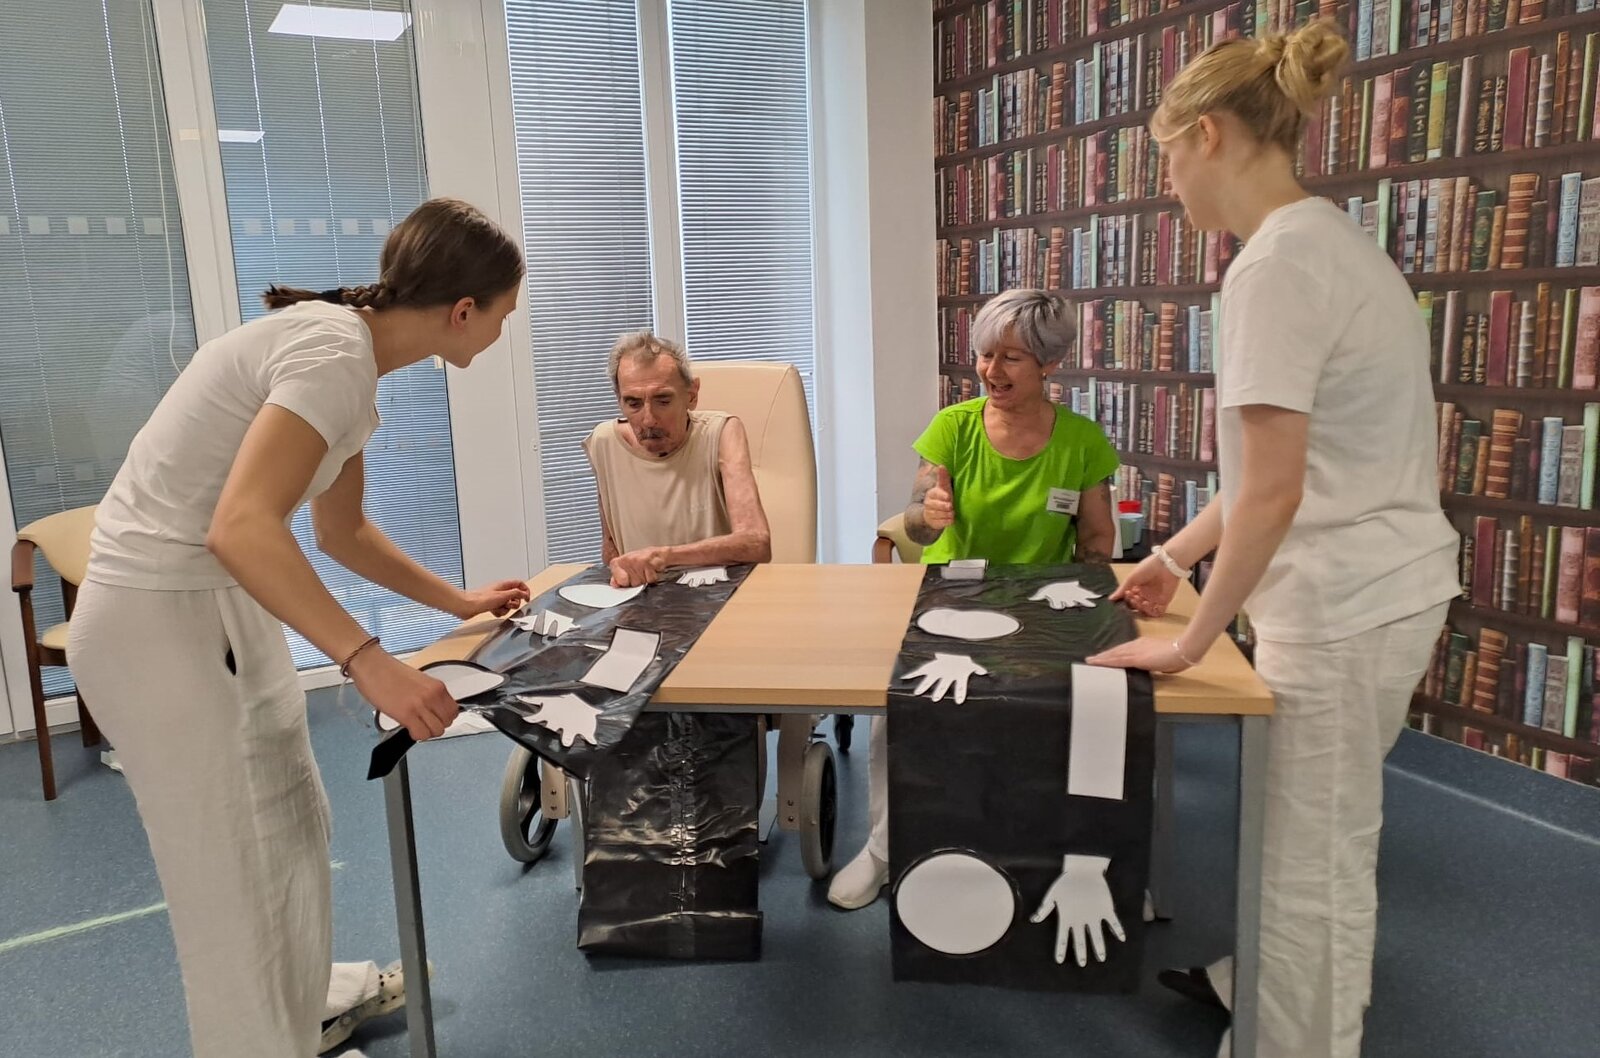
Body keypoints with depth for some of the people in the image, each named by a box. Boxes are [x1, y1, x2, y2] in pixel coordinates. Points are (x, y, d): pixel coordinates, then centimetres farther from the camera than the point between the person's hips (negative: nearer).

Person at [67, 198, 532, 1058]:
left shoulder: (352, 360, 8)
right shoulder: (335, 350, -23)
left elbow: (341, 531, 19)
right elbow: (241, 528, -34)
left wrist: (456, 602, 23)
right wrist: (368, 661, -36)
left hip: (226, 607, 10)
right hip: (154, 621, -10)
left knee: (293, 820, 21)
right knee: (231, 869, 2)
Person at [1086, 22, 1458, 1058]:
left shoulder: (1278, 262, -19)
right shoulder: (1333, 240, 12)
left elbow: (1273, 493, -22)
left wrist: (1191, 642, -12)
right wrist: (1176, 556, 22)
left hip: (1342, 609, -10)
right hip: (1382, 589, 10)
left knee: (1313, 864, 6)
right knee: (1297, 834, 24)